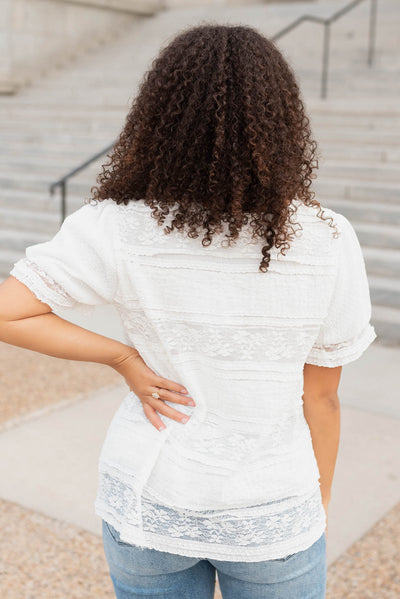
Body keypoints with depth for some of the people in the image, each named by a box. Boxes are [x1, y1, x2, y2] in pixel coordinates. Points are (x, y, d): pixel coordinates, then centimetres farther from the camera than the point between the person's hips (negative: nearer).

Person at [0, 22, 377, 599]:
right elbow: (321, 396, -8)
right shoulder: (327, 240, -16)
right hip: (274, 518, 0)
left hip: (149, 507, 1)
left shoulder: (118, 229, -17)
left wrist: (125, 358, -12)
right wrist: (320, 499, 8)